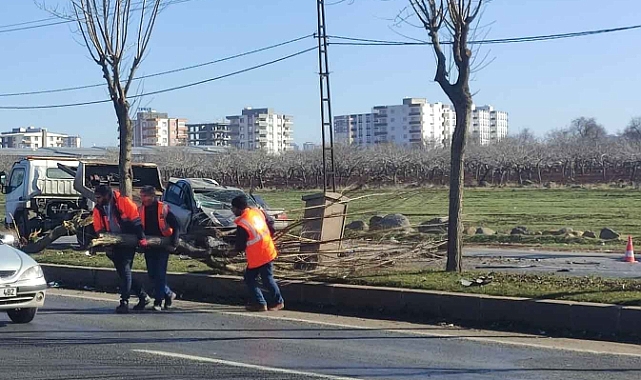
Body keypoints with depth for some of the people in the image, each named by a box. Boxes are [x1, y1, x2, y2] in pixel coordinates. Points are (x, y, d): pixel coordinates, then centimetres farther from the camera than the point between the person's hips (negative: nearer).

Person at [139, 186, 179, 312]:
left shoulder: (163, 209, -9)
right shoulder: (141, 210, 5)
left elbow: (176, 226, -7)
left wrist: (174, 243, -12)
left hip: (163, 246, -5)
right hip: (149, 247, 5)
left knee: (160, 274, -6)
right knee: (152, 274, 7)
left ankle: (158, 301, 0)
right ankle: (169, 294, 26)